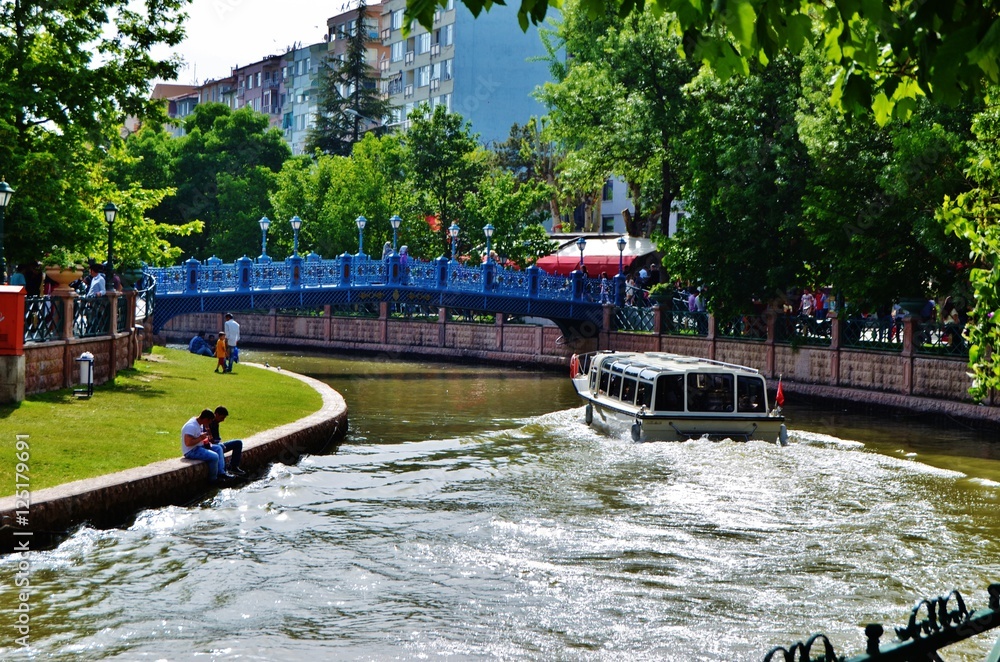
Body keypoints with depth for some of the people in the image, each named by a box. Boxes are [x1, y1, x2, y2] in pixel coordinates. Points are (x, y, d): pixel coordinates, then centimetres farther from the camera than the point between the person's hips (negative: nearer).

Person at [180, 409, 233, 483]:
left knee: (218, 448, 8)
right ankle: (213, 480, -6)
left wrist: (206, 440, 5)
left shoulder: (199, 424, 8)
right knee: (214, 456, -22)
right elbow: (188, 443, -31)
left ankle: (221, 473, 1)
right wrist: (201, 437, -22)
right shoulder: (191, 426, -23)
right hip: (191, 451, -11)